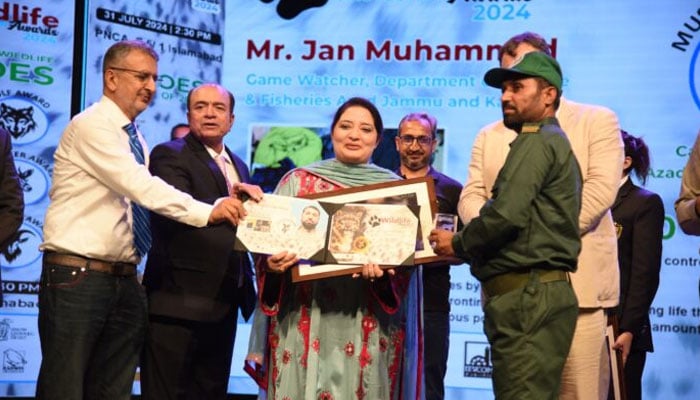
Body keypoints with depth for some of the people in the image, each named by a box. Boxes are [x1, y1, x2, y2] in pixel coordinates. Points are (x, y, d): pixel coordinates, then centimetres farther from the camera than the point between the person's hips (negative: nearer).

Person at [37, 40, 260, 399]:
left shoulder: (134, 138, 18)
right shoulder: (90, 126, -9)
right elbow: (141, 187, -20)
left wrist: (226, 200, -1)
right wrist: (207, 213, -24)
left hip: (124, 281, 8)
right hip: (78, 275, -8)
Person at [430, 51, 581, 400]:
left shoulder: (536, 141, -7)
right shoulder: (554, 142, 26)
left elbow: (506, 215, -19)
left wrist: (458, 243, -3)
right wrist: (469, 246, 13)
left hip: (527, 295, -11)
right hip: (536, 292, 11)